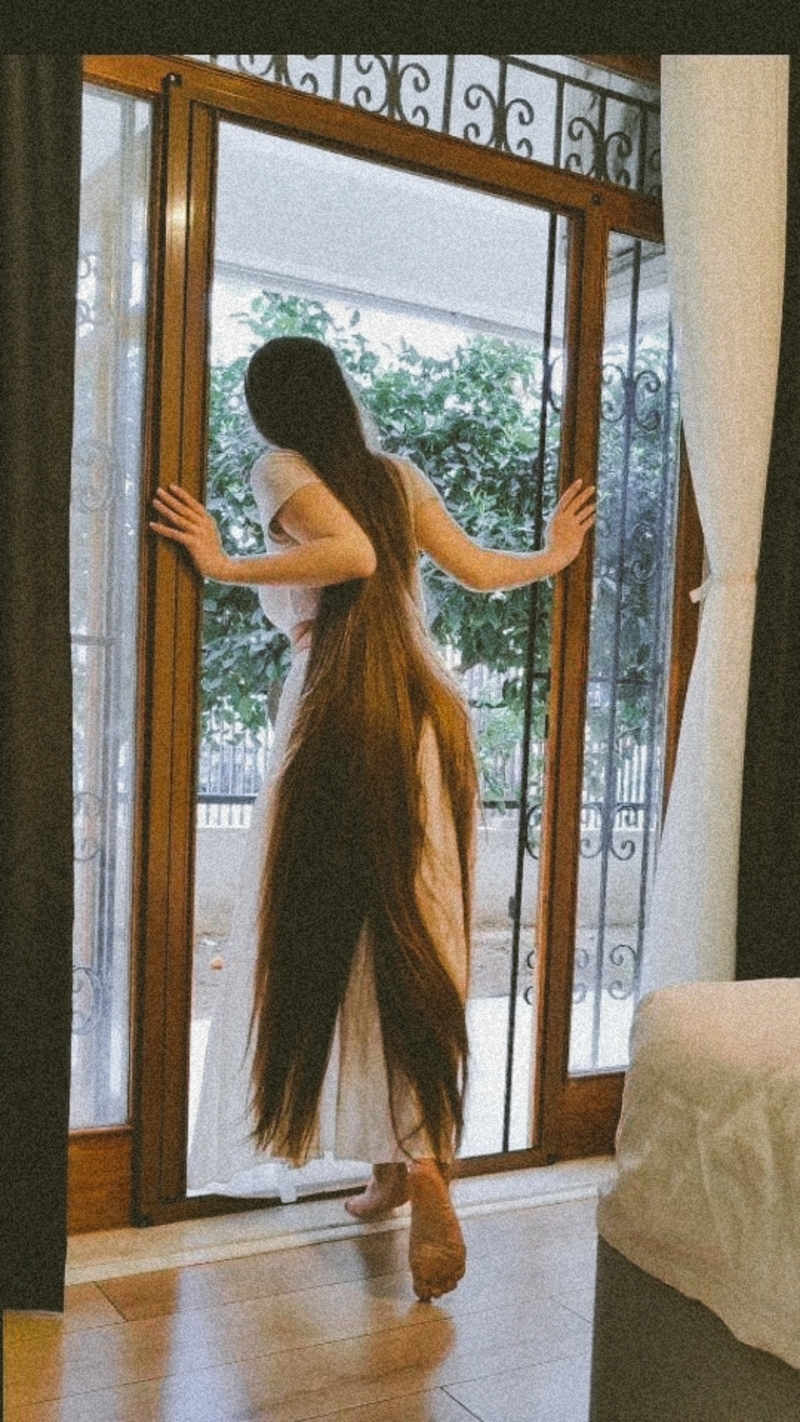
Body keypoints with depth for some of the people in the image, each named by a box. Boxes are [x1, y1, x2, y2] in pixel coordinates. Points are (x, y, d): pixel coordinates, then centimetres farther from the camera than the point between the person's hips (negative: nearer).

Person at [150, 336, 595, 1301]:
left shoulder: (280, 471, 2)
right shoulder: (397, 476, 16)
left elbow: (352, 553, -16)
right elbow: (477, 568, 14)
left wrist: (226, 566, -8)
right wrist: (554, 556, 32)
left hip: (341, 715, -5)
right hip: (433, 713, 6)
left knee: (326, 932, 2)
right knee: (417, 941, 8)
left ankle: (403, 1163, -3)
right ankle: (410, 1160, 15)